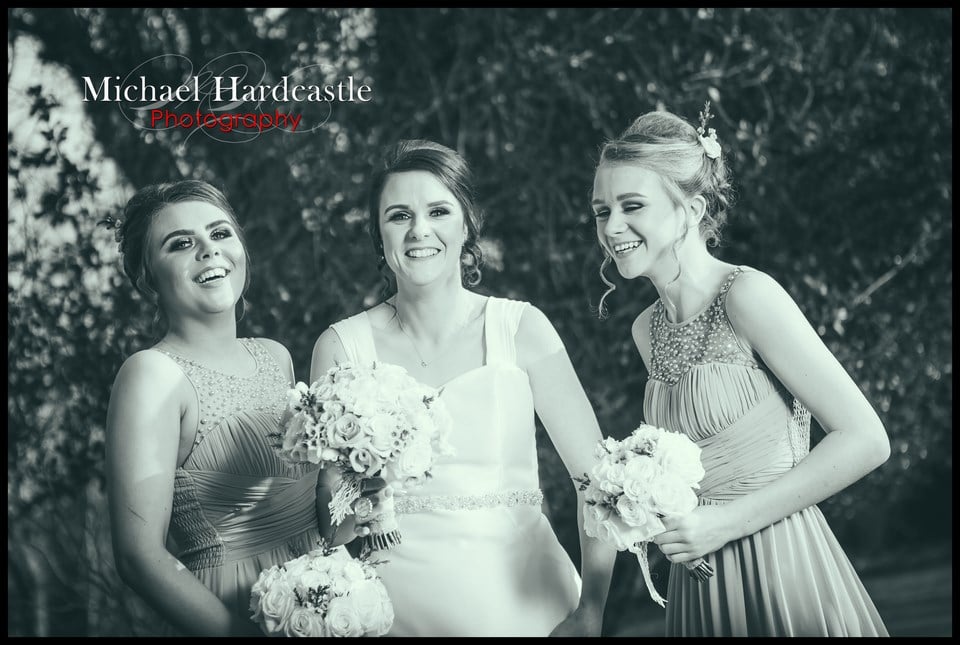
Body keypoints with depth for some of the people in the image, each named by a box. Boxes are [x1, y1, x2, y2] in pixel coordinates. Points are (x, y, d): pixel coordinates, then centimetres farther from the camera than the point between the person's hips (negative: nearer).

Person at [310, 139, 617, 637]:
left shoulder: (520, 329, -4)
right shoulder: (342, 347, -3)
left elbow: (597, 474, -7)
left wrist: (591, 610, -14)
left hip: (523, 602, 0)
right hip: (401, 606, 0)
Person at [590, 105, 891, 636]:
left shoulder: (746, 294, -15)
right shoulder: (647, 329, 5)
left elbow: (866, 440, -19)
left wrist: (727, 521, -18)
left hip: (778, 573, -7)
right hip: (697, 581, 7)